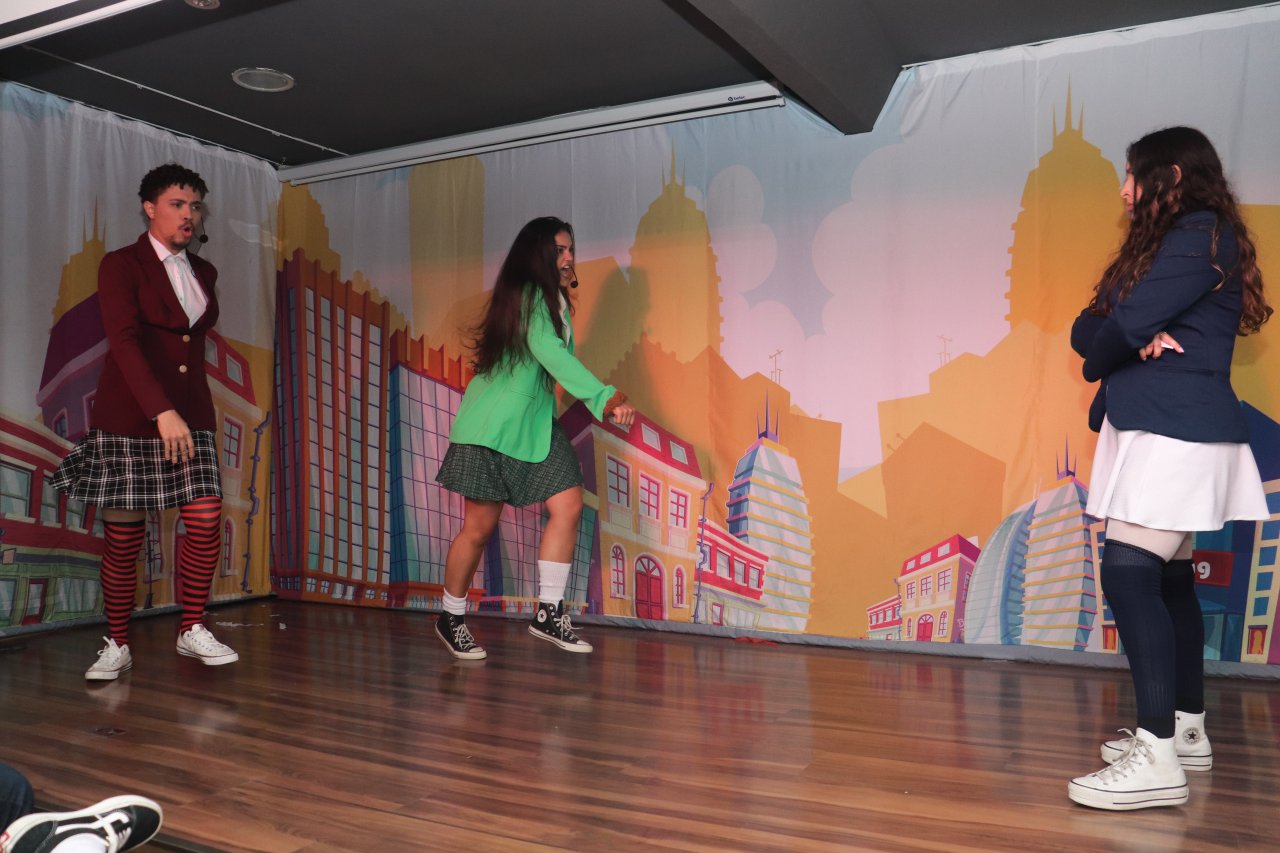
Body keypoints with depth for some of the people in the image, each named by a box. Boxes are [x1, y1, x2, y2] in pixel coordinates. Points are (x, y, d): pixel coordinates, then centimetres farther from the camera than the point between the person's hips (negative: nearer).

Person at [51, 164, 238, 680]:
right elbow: (123, 339, -19)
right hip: (131, 418, -4)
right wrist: (162, 411, -30)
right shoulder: (121, 265, -5)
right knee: (123, 537, 1)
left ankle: (191, 630, 9)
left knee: (206, 521, -7)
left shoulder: (204, 272, 13)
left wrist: (184, 410, 11)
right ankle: (117, 645, 15)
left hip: (189, 415, 4)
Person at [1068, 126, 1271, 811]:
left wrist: (1100, 361, 3)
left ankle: (1157, 758, -16)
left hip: (1176, 431, -10)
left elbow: (1124, 326, -18)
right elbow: (1086, 328, 11)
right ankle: (1186, 729, 21)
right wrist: (1136, 343, -10)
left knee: (1128, 573, -17)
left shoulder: (1201, 235, -8)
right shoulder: (1159, 244, 23)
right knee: (1167, 579, 12)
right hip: (1150, 428, 10)